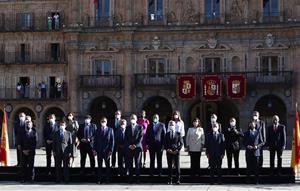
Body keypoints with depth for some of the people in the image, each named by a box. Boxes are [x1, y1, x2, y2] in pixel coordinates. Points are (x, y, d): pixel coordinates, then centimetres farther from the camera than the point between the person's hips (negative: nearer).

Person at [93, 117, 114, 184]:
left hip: (107, 151, -2)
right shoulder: (97, 130, 9)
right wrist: (94, 149, 0)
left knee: (107, 165, 3)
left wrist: (111, 150, -7)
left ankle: (108, 179, 8)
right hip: (99, 150, 2)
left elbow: (112, 140, 1)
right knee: (99, 166, 3)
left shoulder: (110, 130, 3)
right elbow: (95, 140, 9)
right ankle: (99, 180, 6)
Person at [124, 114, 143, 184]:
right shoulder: (127, 127, 14)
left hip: (137, 147, -2)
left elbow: (140, 137, -1)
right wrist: (129, 145, -6)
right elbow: (126, 138, 8)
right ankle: (130, 178, 3)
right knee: (129, 163, 0)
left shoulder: (140, 127, 6)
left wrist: (135, 145, -10)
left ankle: (137, 178, -1)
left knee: (137, 163, -3)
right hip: (129, 148, 2)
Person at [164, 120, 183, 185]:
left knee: (177, 166, -2)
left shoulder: (178, 134, 4)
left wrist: (177, 150, -8)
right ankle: (170, 180, 6)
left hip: (176, 152, -1)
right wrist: (168, 149, -7)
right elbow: (165, 144, 9)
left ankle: (178, 180, 2)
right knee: (170, 166, 3)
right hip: (169, 152, 2)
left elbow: (181, 143, 3)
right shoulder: (167, 134, 10)